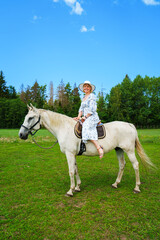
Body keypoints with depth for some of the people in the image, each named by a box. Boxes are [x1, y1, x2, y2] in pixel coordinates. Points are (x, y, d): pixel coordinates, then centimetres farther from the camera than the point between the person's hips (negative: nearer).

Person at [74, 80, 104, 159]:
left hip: (92, 117, -10)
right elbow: (81, 108, 18)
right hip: (85, 118, 10)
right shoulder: (84, 98, 21)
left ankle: (99, 148, -31)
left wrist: (85, 117, -12)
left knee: (87, 130, -32)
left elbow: (92, 109, -12)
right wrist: (79, 116, 2)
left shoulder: (92, 96, -4)